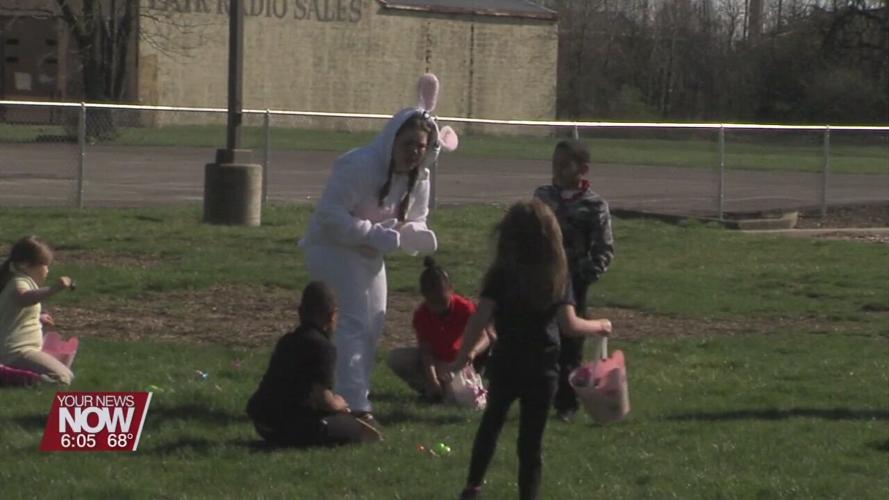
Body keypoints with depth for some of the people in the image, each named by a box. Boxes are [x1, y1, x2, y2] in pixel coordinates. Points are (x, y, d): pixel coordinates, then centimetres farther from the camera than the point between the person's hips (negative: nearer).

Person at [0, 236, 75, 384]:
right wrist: (53, 289, -55)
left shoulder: (20, 282, 19)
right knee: (63, 378, -22)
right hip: (18, 352, -11)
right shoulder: (19, 283, -14)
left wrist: (38, 318, 50)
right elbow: (24, 298, -42)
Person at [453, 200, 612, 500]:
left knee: (491, 422, 24)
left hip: (506, 364, 0)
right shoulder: (557, 278, -8)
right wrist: (598, 327, 3)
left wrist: (465, 353, -4)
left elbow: (480, 319, -17)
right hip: (542, 369, 0)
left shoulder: (501, 275, -12)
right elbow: (568, 324, -14)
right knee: (531, 439, 6)